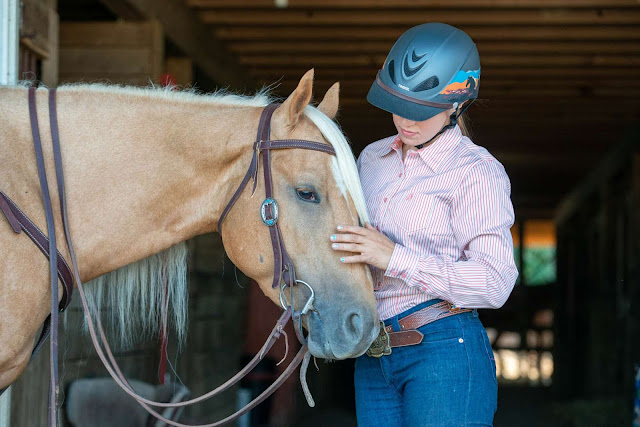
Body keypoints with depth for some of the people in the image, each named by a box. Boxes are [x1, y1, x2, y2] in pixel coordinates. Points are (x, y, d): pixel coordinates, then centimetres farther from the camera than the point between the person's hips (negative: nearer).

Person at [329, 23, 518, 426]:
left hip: (445, 352, -6)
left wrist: (394, 258, -22)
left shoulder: (477, 172, -6)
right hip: (373, 359, 7)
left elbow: (495, 283, -16)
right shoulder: (373, 159, 15)